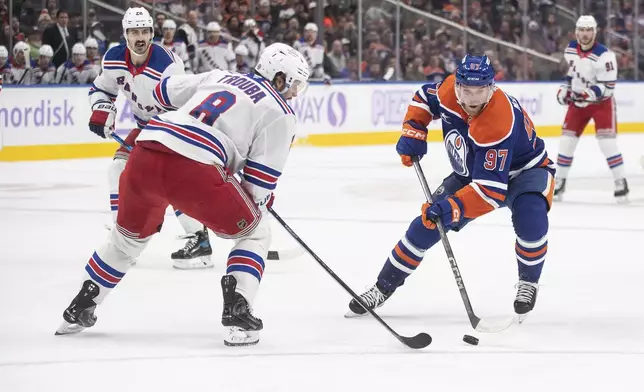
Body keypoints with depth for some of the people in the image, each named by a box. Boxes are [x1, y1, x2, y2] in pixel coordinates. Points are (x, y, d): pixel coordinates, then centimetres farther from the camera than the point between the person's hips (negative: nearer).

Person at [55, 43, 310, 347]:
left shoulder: (219, 77, 28)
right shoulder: (279, 113, 11)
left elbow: (165, 91, 37)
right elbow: (261, 178, 6)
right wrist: (260, 204, 27)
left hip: (145, 156, 6)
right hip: (194, 170, -6)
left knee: (130, 235, 31)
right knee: (254, 232, 15)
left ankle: (79, 310, 37)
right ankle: (237, 314, 0)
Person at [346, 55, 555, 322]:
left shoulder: (499, 123, -41)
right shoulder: (449, 89, -22)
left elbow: (491, 189, -43)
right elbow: (425, 97, 4)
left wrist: (454, 208, -54)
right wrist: (412, 131, -11)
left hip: (524, 170, -6)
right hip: (472, 172, 6)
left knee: (530, 219, -35)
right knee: (428, 223, -4)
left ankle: (528, 282, -6)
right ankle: (384, 287, 12)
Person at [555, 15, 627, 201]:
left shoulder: (604, 55, -25)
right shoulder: (571, 49, -4)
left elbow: (608, 86, -26)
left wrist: (591, 94, -40)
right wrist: (565, 88, 6)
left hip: (602, 102, -5)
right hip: (578, 101, 6)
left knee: (607, 141, -17)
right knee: (566, 141, 3)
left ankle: (621, 183, -8)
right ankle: (559, 182, 16)